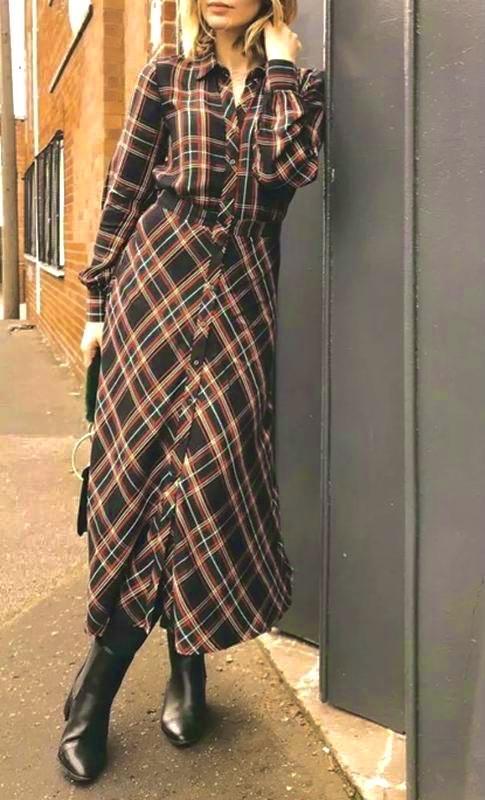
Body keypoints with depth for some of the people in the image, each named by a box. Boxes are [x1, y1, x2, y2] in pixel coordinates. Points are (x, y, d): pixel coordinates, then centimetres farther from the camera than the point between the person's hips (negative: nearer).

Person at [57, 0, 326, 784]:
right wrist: (98, 302, 2)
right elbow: (123, 191, 5)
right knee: (148, 459, -3)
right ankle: (184, 662, 13)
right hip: (157, 280, 0)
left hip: (241, 294, 0)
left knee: (213, 460, -5)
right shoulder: (167, 75, 8)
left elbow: (286, 167, -12)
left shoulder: (299, 85, 9)